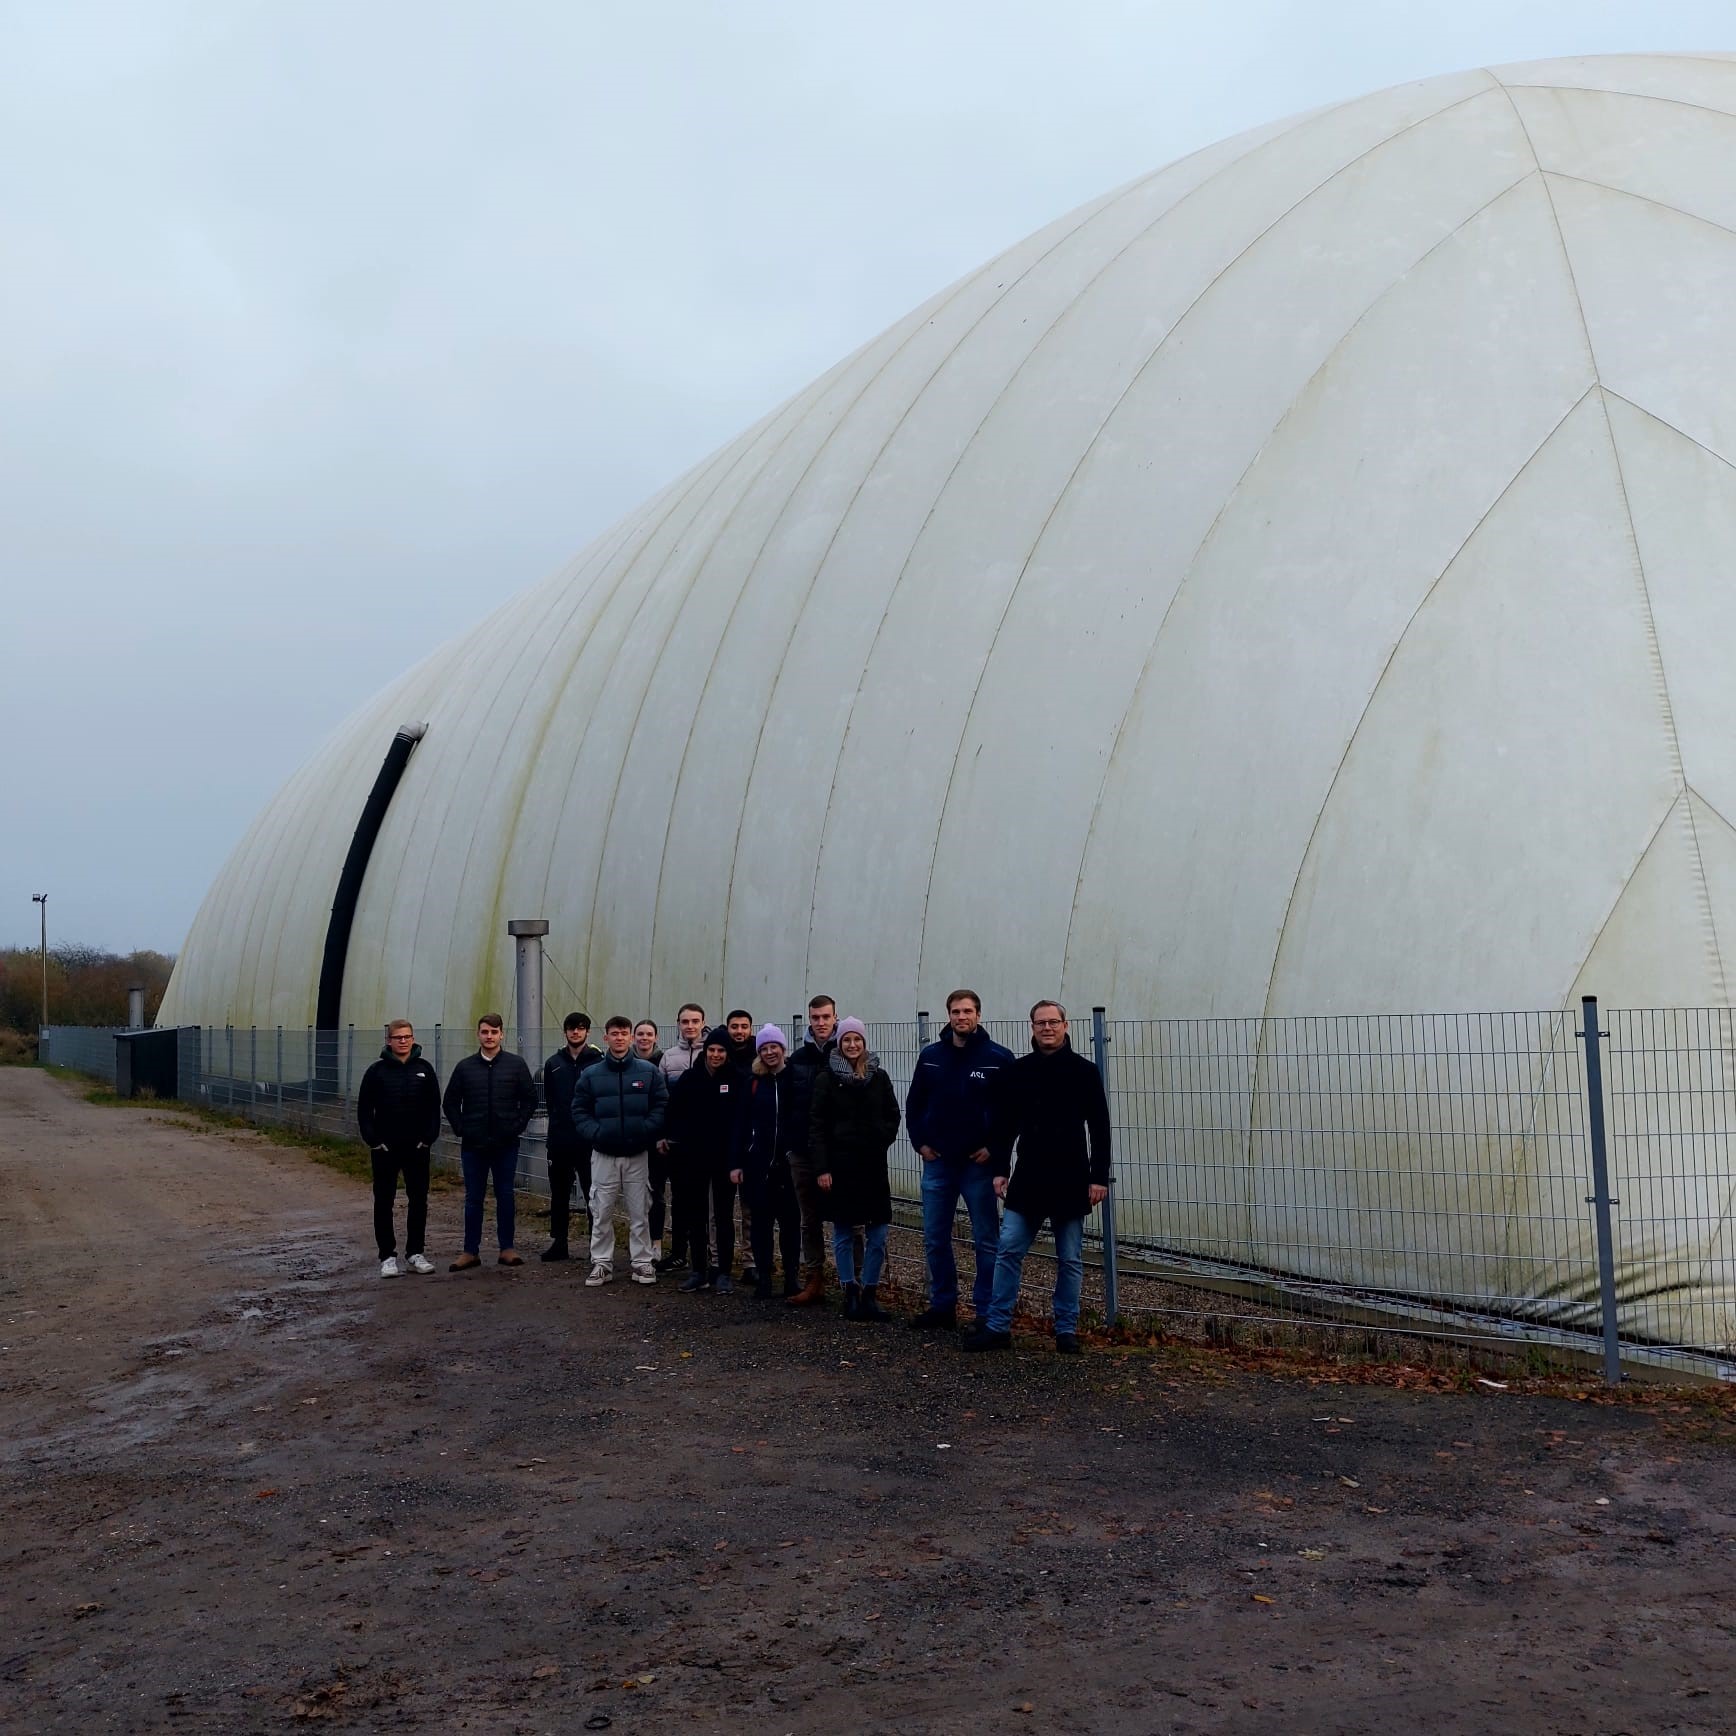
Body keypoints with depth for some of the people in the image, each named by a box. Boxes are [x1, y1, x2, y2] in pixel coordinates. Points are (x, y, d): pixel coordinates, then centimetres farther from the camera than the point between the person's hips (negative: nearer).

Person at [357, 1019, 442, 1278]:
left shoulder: (424, 1069, 3)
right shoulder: (377, 1071, -1)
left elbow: (434, 1107, 5)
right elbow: (364, 1109, 0)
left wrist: (428, 1138, -4)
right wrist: (373, 1140, -7)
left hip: (417, 1148, 2)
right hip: (385, 1149, -1)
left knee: (419, 1201, 5)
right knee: (384, 1203, 3)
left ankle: (415, 1254, 15)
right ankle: (387, 1256, 9)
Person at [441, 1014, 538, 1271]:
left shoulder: (516, 1064, -1)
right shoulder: (465, 1067, 4)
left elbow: (530, 1098, 2)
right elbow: (450, 1102, 9)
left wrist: (517, 1127, -5)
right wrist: (461, 1130, 1)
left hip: (506, 1144, -1)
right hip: (473, 1145, 1)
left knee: (505, 1196, 5)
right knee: (473, 1198, 6)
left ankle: (507, 1248, 14)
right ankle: (471, 1251, 12)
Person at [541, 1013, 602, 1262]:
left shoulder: (598, 1062, -4)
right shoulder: (554, 1064, 9)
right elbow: (549, 1099, 15)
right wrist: (559, 1119, 6)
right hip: (559, 1139, 4)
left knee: (593, 1194, 0)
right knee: (559, 1194, 11)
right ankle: (558, 1243, 19)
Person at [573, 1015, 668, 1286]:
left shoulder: (648, 1071, 0)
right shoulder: (591, 1074, 2)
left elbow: (661, 1106, 0)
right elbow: (580, 1110, 3)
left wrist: (646, 1131, -13)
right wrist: (595, 1133, -12)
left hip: (637, 1154, 0)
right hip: (603, 1154, 1)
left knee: (640, 1212, 5)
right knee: (601, 1212, 5)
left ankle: (642, 1262, 14)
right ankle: (601, 1263, 14)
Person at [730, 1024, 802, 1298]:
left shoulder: (796, 1078, -1)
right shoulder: (753, 1082, 4)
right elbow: (742, 1123, 4)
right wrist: (737, 1163, 0)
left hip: (789, 1161, -1)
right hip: (759, 1162, 1)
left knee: (790, 1220, 5)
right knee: (761, 1221, 5)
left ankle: (791, 1278, 14)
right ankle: (763, 1279, 12)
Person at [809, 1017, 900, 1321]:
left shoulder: (879, 1077, 5)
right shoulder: (827, 1079, -2)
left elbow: (893, 1115, 14)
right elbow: (817, 1126, -3)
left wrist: (882, 1140, -2)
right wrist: (821, 1168, -9)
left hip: (873, 1164, 2)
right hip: (839, 1164, -2)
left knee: (878, 1234, 1)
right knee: (843, 1233, 5)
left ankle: (870, 1294, 11)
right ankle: (850, 1293, 15)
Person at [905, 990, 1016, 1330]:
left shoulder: (999, 1058, -5)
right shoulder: (930, 1056, 5)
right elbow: (914, 1103, 13)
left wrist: (995, 1147, -9)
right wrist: (920, 1142, 3)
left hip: (979, 1163, -3)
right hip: (937, 1162, 4)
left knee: (986, 1241, 2)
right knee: (934, 1239, 9)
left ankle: (987, 1312, 9)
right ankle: (942, 1306, 20)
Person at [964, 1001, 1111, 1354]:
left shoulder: (1084, 1071, -2)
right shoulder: (1017, 1071, 4)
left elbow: (1099, 1129, -3)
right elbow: (1003, 1125, 8)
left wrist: (1099, 1177, -7)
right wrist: (999, 1170, 3)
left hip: (1070, 1181, -2)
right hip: (1028, 1179, 2)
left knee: (1070, 1260, 7)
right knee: (1008, 1252, 0)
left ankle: (1066, 1330, 17)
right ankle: (997, 1327, 6)